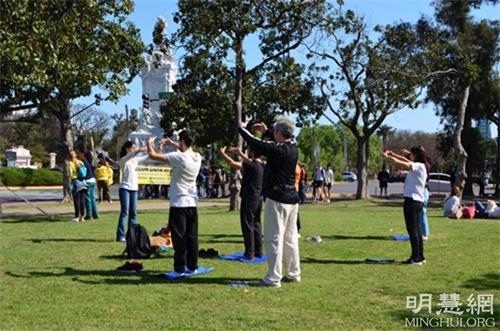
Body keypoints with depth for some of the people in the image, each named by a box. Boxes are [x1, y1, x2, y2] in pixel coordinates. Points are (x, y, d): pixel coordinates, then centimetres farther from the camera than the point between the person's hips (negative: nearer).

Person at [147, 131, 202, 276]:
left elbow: (153, 155, -12)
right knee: (192, 237, 10)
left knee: (179, 238, -2)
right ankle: (192, 266, 15)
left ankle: (179, 268, 1)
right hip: (192, 203, 6)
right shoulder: (197, 157, 4)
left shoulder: (179, 157, -16)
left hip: (178, 204, -6)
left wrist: (149, 143, 7)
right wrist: (171, 143, 28)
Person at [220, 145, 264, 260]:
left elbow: (232, 163, -22)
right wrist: (240, 153, 34)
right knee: (256, 224, 14)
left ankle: (250, 253, -2)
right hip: (258, 199, 8)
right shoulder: (262, 165, 7)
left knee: (248, 226, -3)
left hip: (249, 199, -8)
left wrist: (223, 153, -8)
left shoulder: (251, 165, -17)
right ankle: (258, 251, 18)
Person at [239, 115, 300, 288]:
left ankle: (273, 278, -3)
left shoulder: (278, 150, -19)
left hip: (277, 199, -9)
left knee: (274, 238, -5)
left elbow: (255, 143, -13)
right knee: (290, 238, 15)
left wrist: (242, 128, 4)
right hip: (291, 199, 9)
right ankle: (293, 273, 23)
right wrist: (266, 131, 30)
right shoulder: (293, 147, 5)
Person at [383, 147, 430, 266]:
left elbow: (400, 163, -21)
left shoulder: (418, 166, -12)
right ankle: (420, 257, 19)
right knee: (417, 230, 13)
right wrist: (393, 154, 21)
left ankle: (415, 258, -5)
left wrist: (388, 156, -9)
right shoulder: (421, 166, 14)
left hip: (412, 201, -9)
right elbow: (406, 161, 26)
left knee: (412, 230, -6)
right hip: (418, 201, 9)